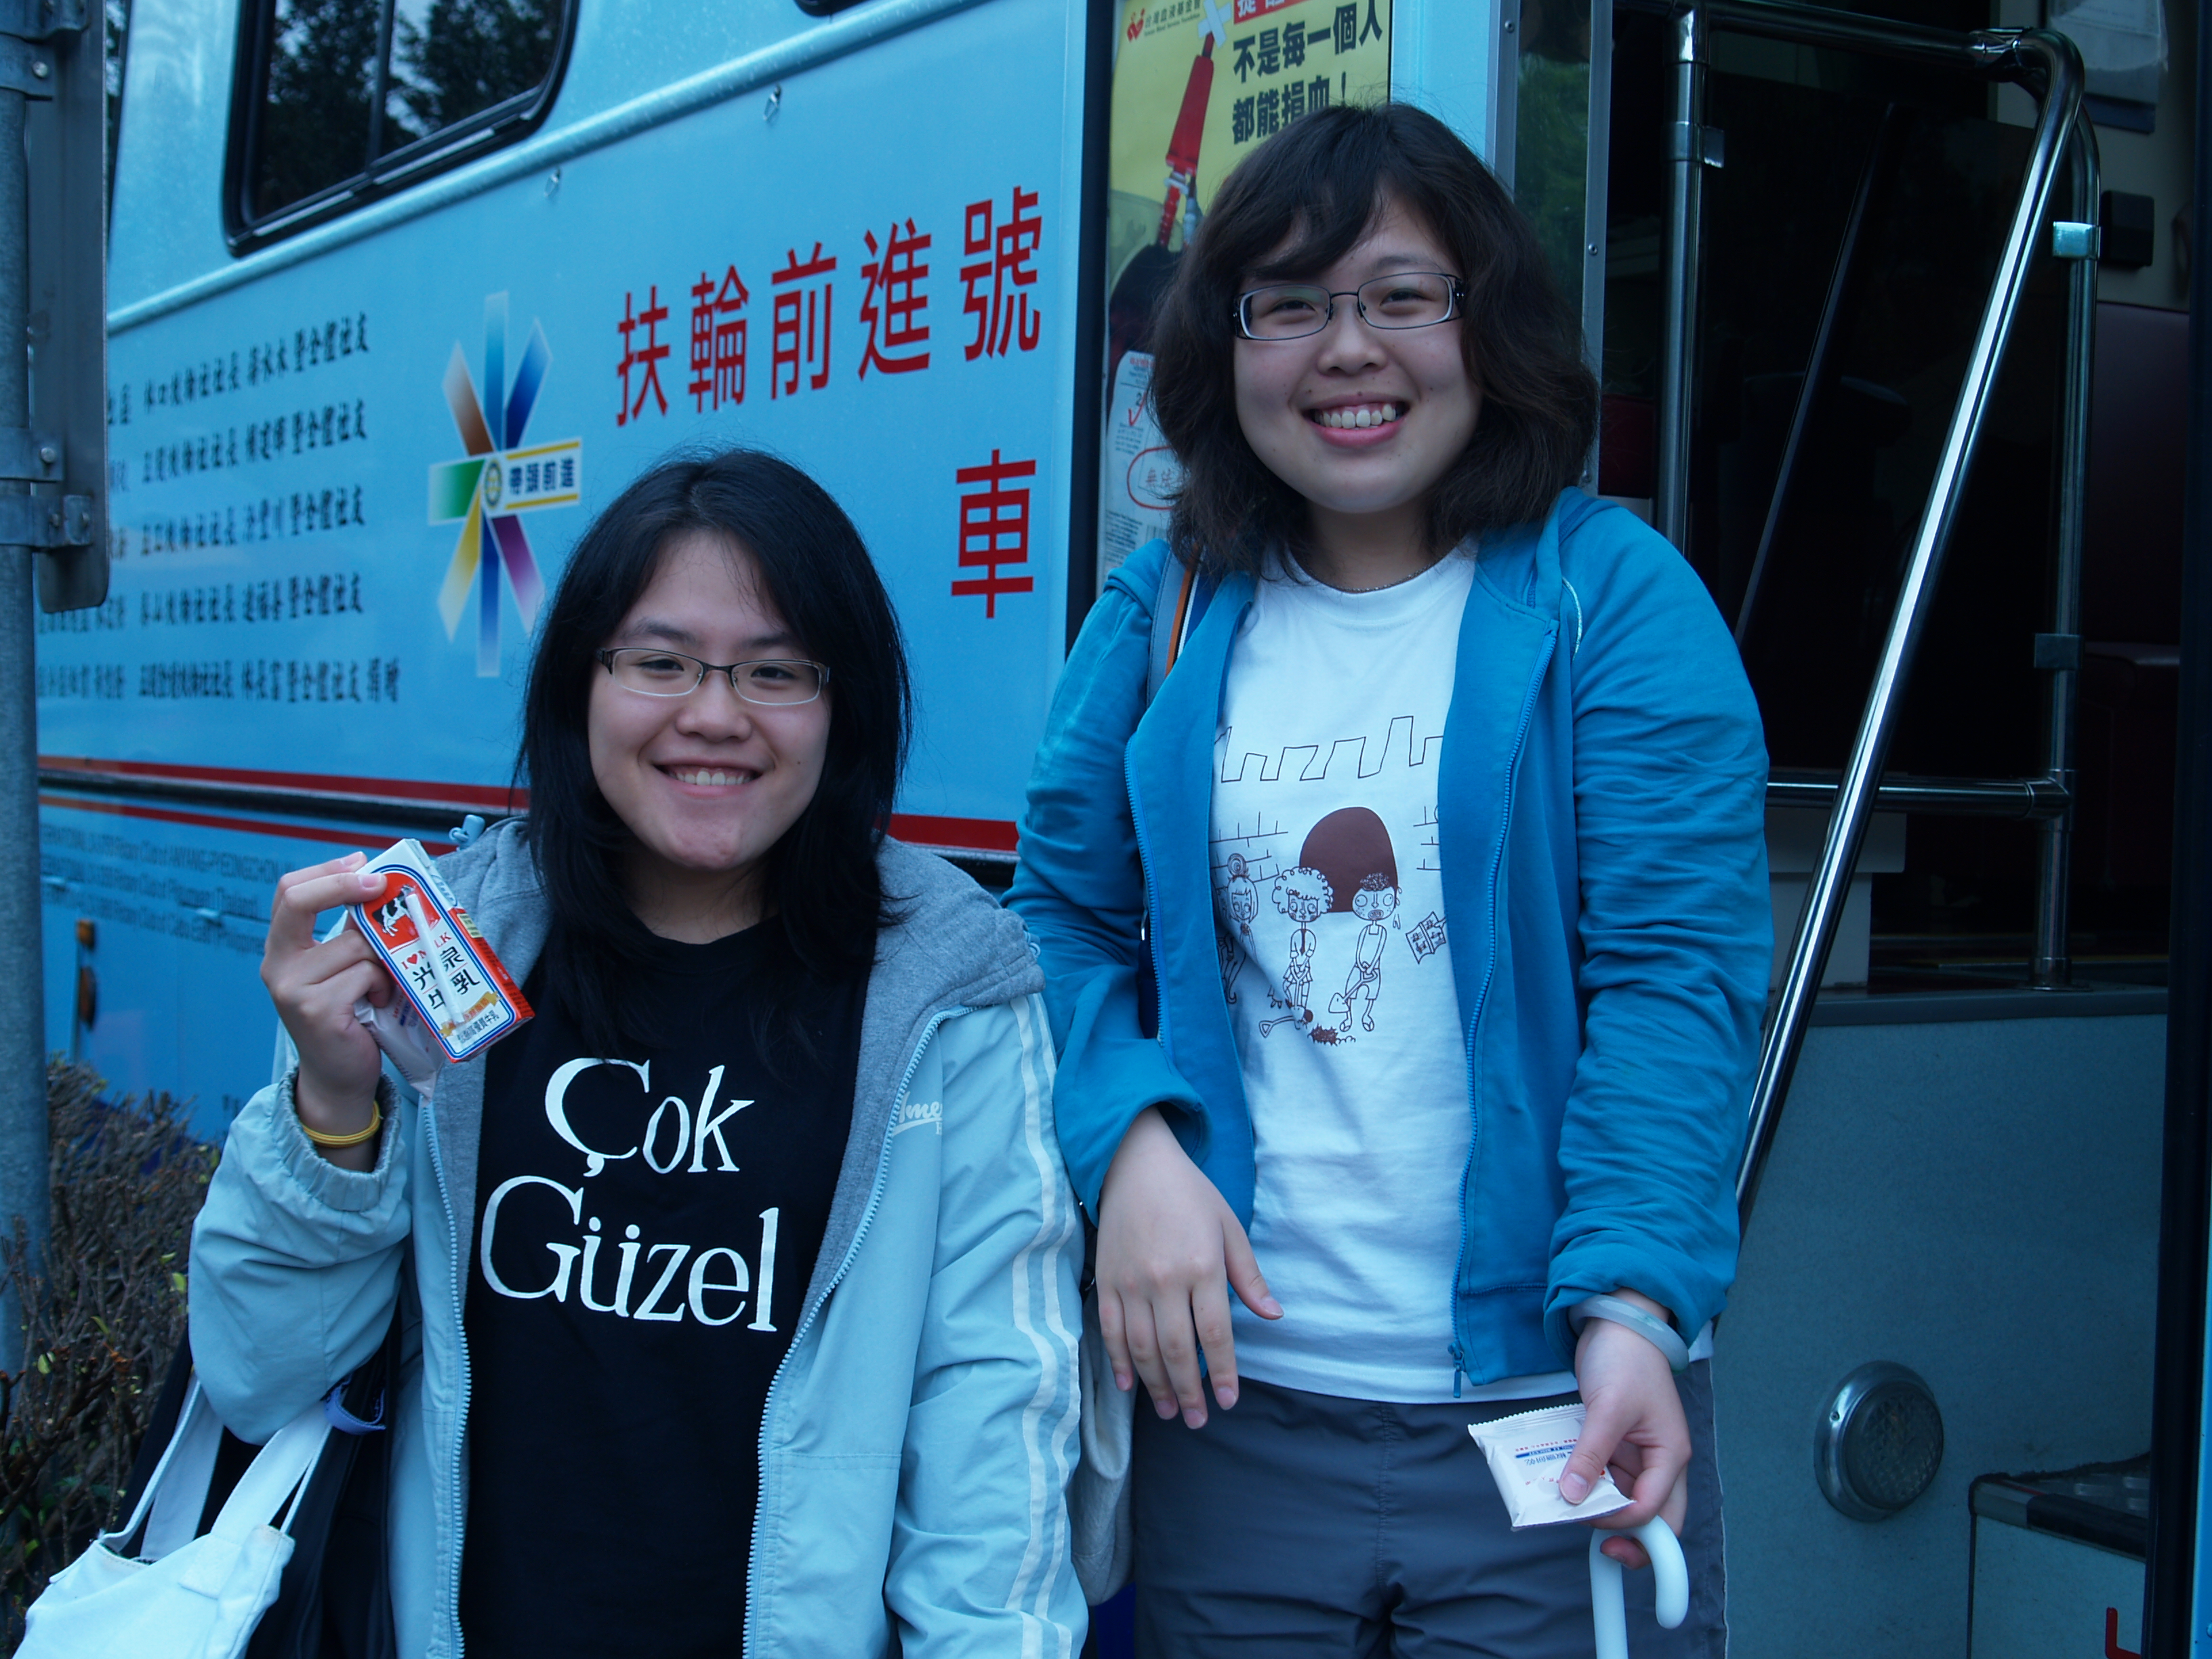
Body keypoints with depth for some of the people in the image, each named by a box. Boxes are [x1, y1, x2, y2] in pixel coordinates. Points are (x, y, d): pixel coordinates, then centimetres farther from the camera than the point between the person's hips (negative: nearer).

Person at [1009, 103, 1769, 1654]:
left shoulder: (1615, 596, -3)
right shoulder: (1161, 616, 7)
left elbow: (1675, 972, -10)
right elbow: (1065, 923, 6)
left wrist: (1631, 1304, -22)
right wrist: (1129, 1146, -12)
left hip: (1546, 1412, -2)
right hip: (1232, 1403, 3)